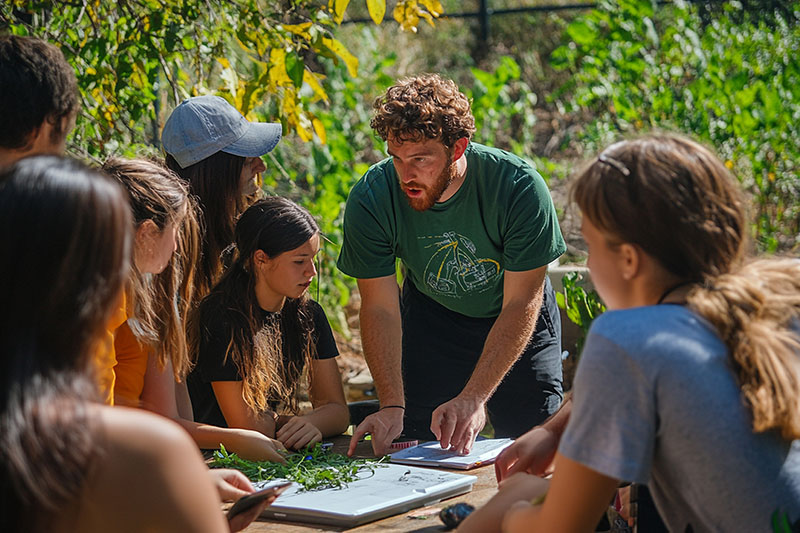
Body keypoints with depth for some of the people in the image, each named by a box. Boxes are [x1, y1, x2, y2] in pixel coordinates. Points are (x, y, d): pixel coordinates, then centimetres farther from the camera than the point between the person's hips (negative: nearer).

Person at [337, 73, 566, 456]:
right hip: (431, 318, 1)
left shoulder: (520, 187, -34)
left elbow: (521, 303, -28)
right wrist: (392, 406, -34)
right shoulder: (370, 199, -28)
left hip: (517, 322, -1)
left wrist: (473, 398, -38)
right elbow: (380, 309, -21)